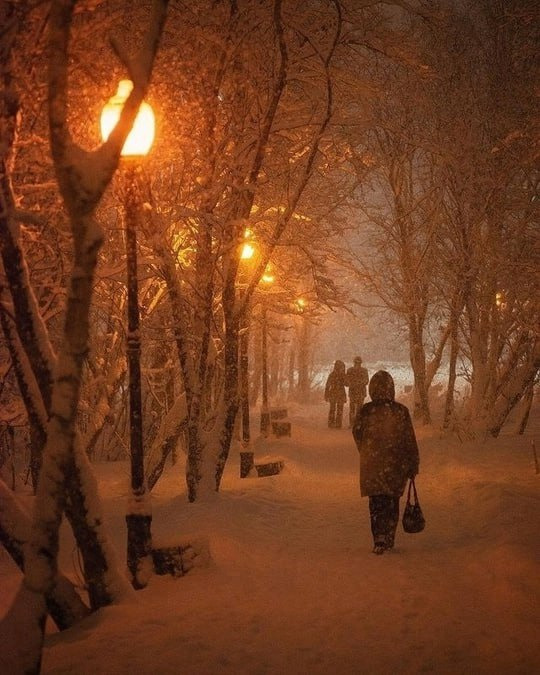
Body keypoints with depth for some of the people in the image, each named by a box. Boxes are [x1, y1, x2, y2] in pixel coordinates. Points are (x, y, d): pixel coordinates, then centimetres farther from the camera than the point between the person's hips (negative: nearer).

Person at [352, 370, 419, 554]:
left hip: (372, 465, -1)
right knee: (392, 503, 16)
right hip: (396, 465, 1)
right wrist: (413, 466, 5)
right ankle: (388, 539, 22)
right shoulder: (401, 411, -8)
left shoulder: (365, 411, -9)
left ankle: (380, 541, -3)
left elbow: (357, 434, 4)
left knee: (376, 504, 7)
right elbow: (410, 441, -4)